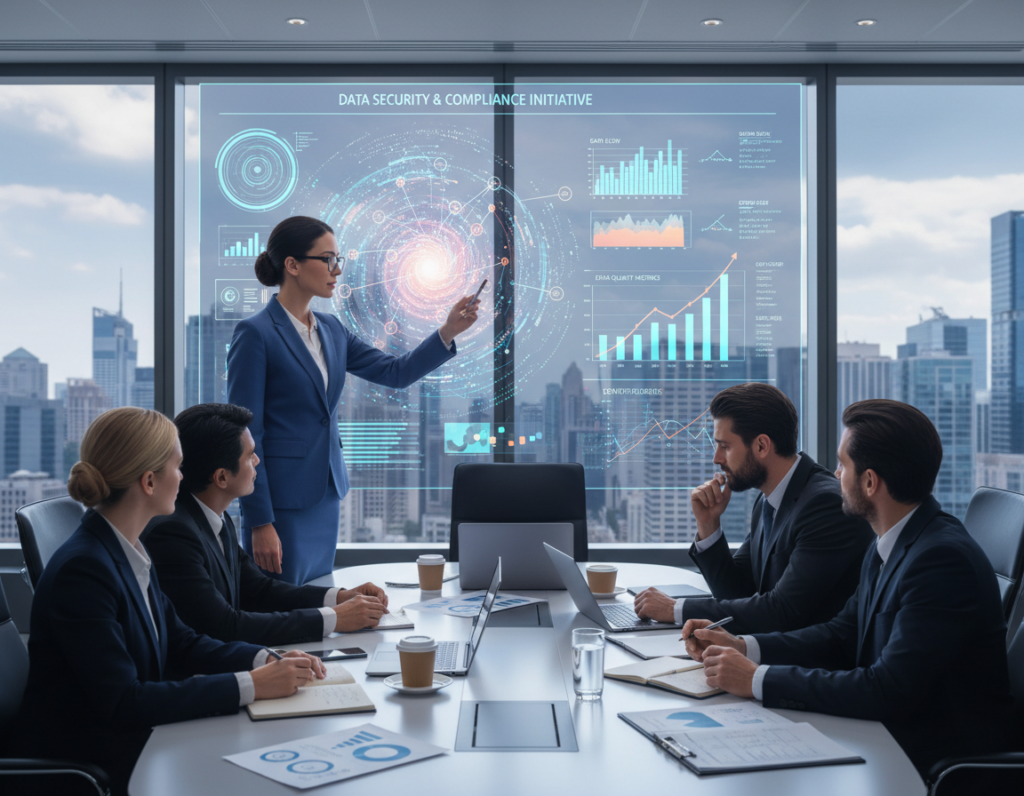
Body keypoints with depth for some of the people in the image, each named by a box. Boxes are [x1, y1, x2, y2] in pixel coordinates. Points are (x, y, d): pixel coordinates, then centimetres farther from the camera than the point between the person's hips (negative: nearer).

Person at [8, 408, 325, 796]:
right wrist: (250, 685, -23)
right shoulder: (81, 568, -22)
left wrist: (266, 660, -4)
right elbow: (123, 702, -24)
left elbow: (179, 643, 11)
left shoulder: (129, 552, 5)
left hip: (130, 743, 8)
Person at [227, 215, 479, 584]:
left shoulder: (330, 330, 11)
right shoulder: (255, 333, -12)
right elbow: (246, 434, -14)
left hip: (326, 498, 8)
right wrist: (260, 523, -17)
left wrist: (448, 332, -5)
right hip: (281, 502, -7)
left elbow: (396, 372, 9)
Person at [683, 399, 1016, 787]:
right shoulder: (888, 545, 4)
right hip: (889, 735, 8)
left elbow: (887, 692, -28)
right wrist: (743, 646, -1)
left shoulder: (944, 559, -25)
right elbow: (844, 634, 13)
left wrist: (758, 679, -23)